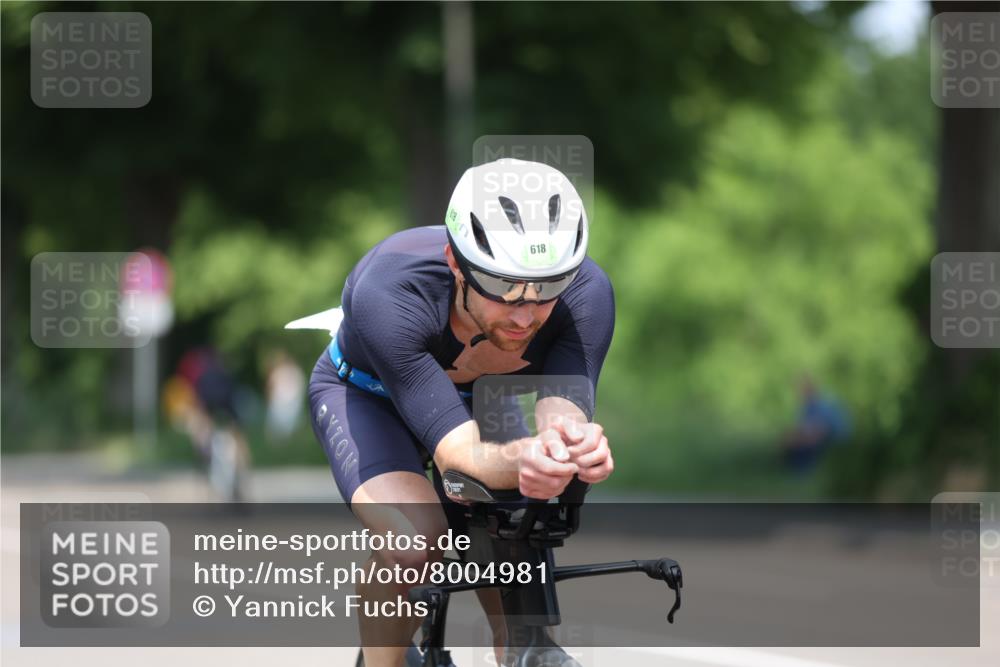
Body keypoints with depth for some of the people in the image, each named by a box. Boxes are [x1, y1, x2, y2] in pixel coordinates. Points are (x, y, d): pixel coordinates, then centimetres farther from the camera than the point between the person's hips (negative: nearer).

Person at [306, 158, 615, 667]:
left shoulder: (585, 293, -33)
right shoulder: (387, 293, -43)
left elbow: (563, 413, -41)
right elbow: (460, 454, -47)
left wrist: (577, 445, -66)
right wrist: (527, 457, -69)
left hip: (480, 398, 4)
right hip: (366, 395, -4)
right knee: (413, 540, -32)